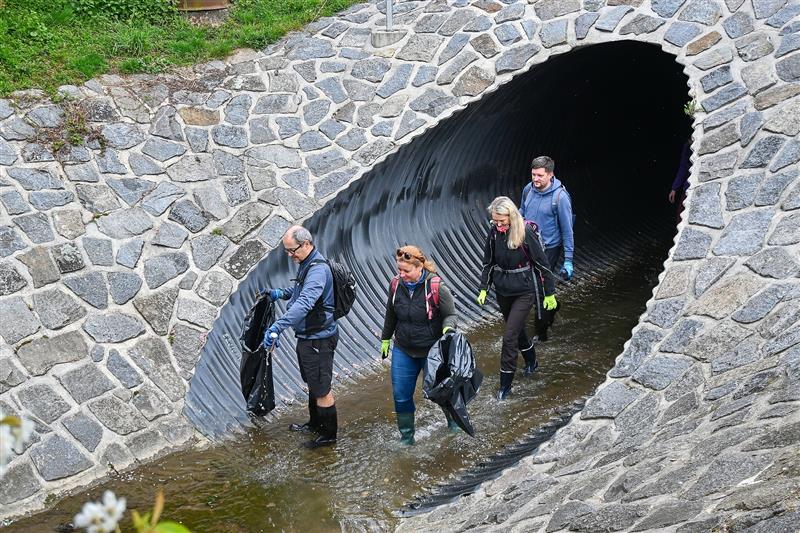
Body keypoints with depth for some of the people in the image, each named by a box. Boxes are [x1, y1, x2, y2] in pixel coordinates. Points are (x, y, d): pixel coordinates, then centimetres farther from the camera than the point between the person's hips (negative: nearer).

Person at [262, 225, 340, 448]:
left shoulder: (318, 269, -26)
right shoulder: (306, 264, 7)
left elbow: (304, 303, -41)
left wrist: (277, 327, -48)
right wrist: (281, 293, 12)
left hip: (318, 339, -10)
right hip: (307, 336, 10)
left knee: (321, 389, 2)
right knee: (313, 383, 24)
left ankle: (329, 435, 15)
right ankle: (315, 424, 41)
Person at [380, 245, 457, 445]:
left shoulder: (436, 287, -22)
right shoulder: (396, 284, -8)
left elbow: (450, 314, -12)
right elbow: (391, 314, 9)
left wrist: (448, 328, -34)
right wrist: (386, 338, 18)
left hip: (432, 351, -3)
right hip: (403, 351, 3)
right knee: (401, 394, 3)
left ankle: (453, 421, 43)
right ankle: (406, 436, 20)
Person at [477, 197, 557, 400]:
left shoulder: (526, 233, -19)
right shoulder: (494, 232, -4)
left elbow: (542, 264, -12)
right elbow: (488, 262, 9)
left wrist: (549, 293, -8)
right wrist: (484, 288, 6)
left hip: (525, 292, -6)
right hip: (503, 291, 6)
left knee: (510, 335, -9)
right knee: (516, 329, 21)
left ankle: (505, 383, 2)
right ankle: (531, 362, 47)